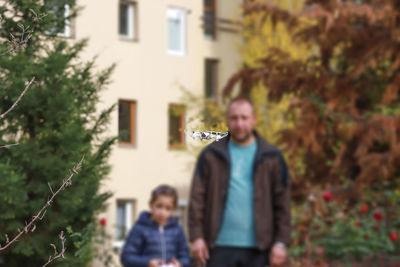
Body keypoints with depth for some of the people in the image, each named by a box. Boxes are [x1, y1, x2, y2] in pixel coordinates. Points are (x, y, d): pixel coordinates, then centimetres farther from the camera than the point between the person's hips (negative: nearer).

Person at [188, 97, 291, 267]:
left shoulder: (271, 157, 7)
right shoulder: (211, 155, 6)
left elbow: (282, 203, 5)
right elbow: (197, 198, 3)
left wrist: (281, 242, -1)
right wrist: (197, 237, -5)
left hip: (257, 247, 1)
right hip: (220, 246, -1)